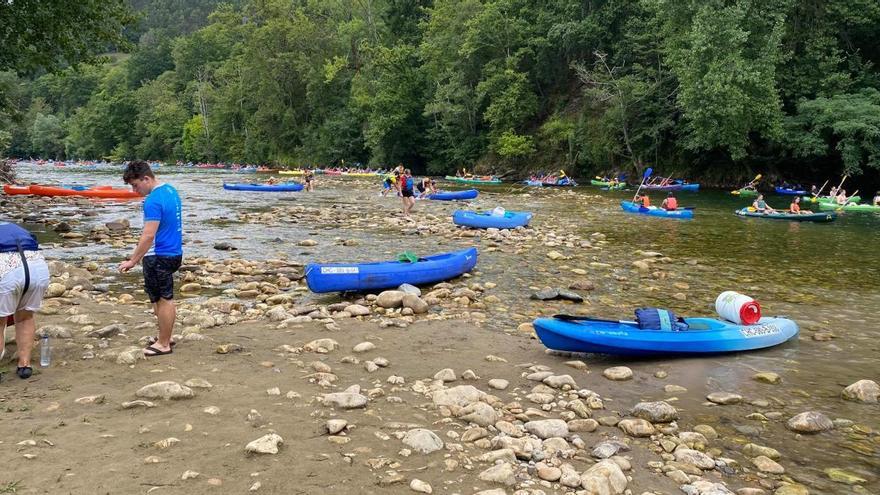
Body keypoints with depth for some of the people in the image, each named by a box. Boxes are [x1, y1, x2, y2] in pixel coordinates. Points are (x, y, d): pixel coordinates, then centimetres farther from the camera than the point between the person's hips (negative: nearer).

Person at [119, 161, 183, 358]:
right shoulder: (170, 190, 8)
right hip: (174, 252, 9)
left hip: (159, 257, -9)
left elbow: (148, 236, -25)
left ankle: (164, 344, 12)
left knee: (163, 300, 1)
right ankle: (165, 337, 30)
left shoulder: (153, 201, -21)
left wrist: (133, 261, -18)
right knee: (164, 298, 19)